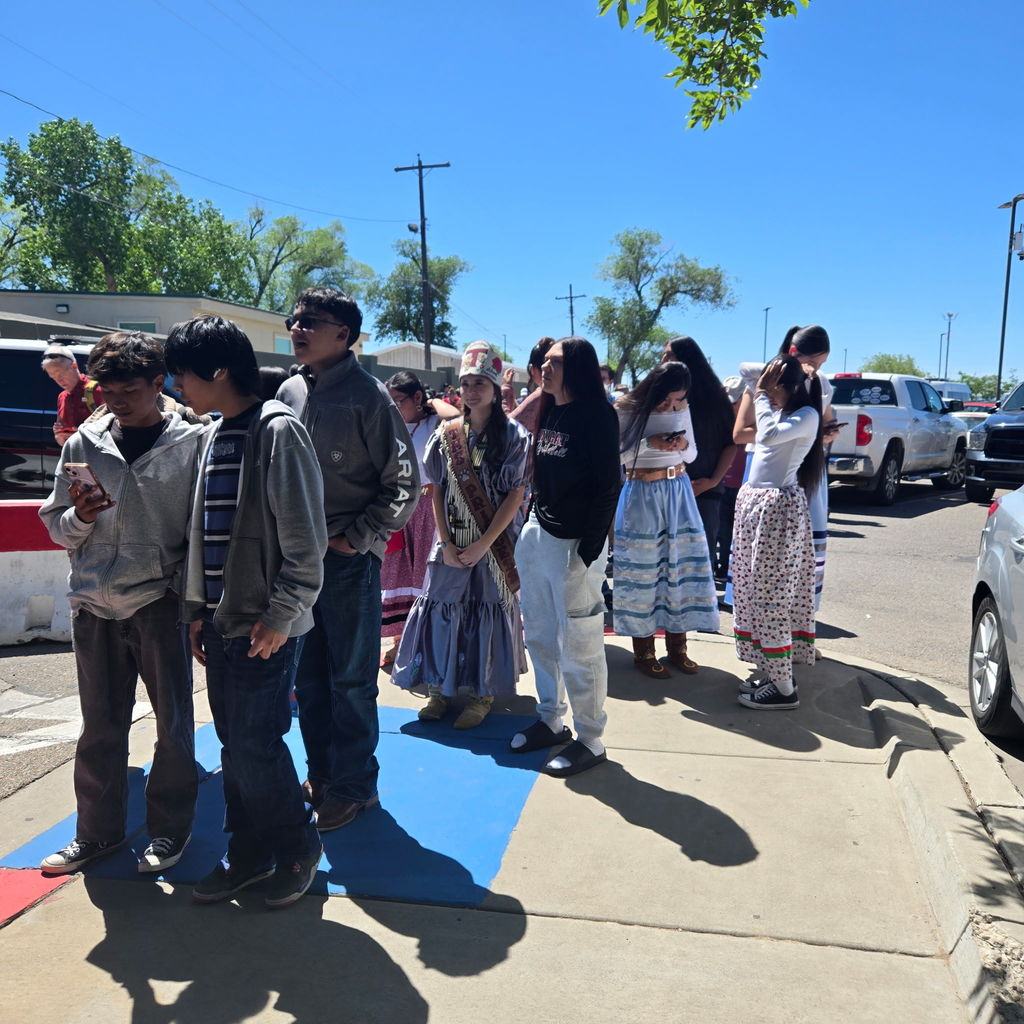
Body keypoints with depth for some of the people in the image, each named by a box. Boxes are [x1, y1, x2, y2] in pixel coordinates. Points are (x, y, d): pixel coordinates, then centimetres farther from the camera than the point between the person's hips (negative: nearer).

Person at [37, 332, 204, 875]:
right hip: (94, 606, 3)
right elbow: (57, 527, 12)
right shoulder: (83, 445, 6)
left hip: (160, 603, -3)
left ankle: (170, 828, 26)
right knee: (100, 727, 14)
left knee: (174, 724, 7)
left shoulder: (191, 443, -4)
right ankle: (98, 830, 31)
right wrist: (81, 514, -10)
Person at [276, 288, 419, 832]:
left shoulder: (367, 396, -10)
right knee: (307, 676, 16)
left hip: (348, 559, -6)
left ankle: (353, 786, 21)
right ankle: (321, 774, 32)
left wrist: (356, 538, -12)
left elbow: (404, 484, -10)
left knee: (351, 679, 6)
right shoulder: (290, 392, 8)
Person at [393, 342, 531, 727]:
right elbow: (437, 492, 4)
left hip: (496, 542, -3)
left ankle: (483, 692, 18)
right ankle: (441, 687, 20)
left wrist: (483, 544, -14)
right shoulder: (446, 434, 3)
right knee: (443, 607, 5)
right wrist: (445, 543, -6)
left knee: (490, 609, 4)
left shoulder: (513, 436, -5)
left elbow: (515, 496, -9)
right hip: (452, 542, 3)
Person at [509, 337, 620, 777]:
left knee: (578, 645, 1)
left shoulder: (597, 414, -11)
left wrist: (589, 549, -18)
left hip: (574, 542, -8)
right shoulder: (550, 414, 11)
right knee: (540, 636, 16)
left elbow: (607, 486, -15)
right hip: (537, 534, 8)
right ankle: (551, 720, 32)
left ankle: (590, 740, 15)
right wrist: (531, 524, 15)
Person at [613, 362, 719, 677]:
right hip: (641, 494, -4)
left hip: (677, 491, 4)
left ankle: (677, 646, 16)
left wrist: (683, 445, -10)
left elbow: (693, 454, 12)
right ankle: (643, 650, 12)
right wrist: (649, 443, -20)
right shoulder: (626, 411, -6)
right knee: (642, 568, -1)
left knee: (682, 563, 3)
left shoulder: (682, 410, 6)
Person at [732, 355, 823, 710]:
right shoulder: (776, 412, 14)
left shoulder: (806, 415, -12)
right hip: (754, 501, 9)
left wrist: (762, 395, -15)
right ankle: (770, 673, 21)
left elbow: (768, 435, -27)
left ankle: (783, 688, 0)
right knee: (755, 591, 12)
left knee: (771, 594, -7)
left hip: (778, 507, -9)